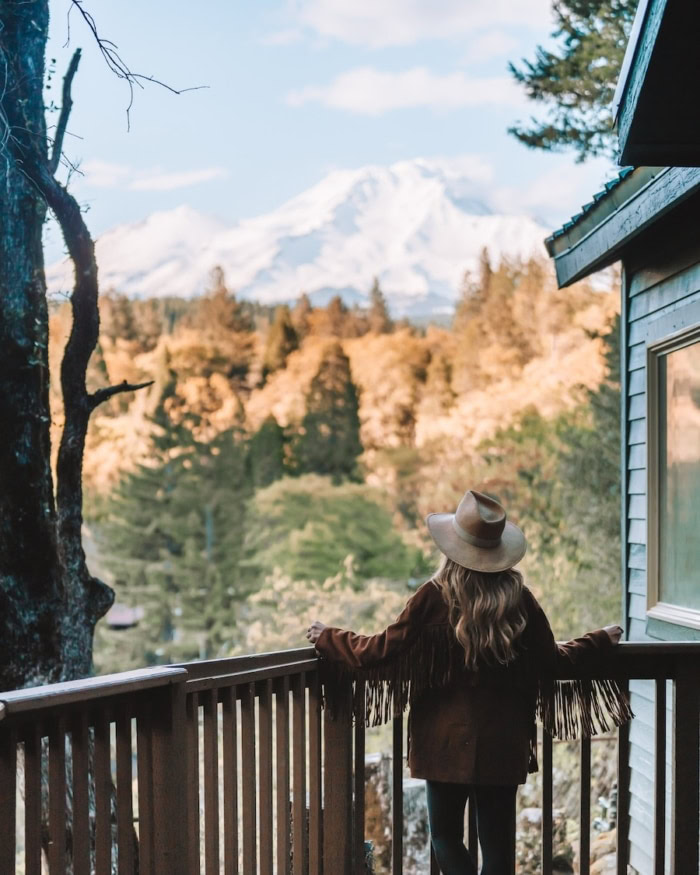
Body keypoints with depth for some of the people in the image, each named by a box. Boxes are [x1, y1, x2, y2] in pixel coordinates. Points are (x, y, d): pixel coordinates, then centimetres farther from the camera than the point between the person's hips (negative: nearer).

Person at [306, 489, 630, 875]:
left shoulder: (434, 598, -12)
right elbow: (554, 663, 2)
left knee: (446, 837, 13)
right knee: (497, 841, 11)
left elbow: (383, 651, -7)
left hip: (447, 740, -2)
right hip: (503, 743, 2)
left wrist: (327, 639, 8)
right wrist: (601, 642, 21)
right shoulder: (519, 600, -6)